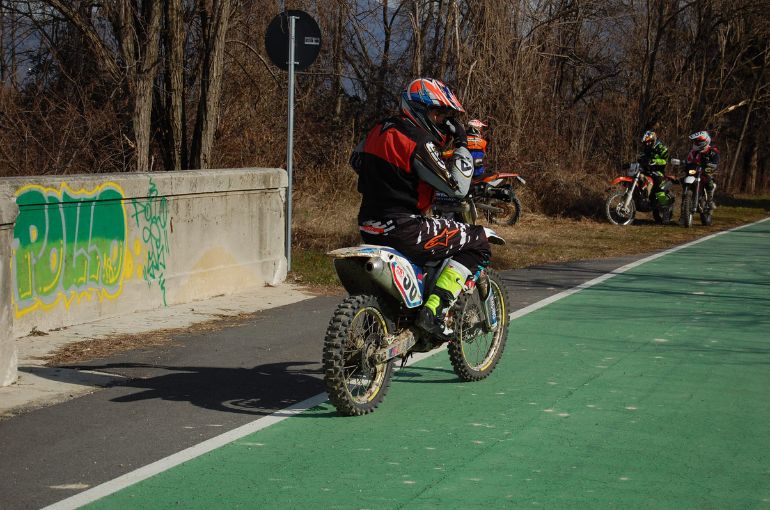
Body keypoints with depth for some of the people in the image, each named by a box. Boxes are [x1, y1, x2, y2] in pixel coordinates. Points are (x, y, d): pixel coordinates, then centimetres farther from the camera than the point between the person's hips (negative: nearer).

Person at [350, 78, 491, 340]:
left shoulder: (380, 129, 11)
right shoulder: (418, 141, -15)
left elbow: (356, 160, 30)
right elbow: (456, 187, -17)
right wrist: (462, 146, -7)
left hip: (369, 227, 10)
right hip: (401, 228, -10)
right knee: (478, 242, -5)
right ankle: (434, 309, -13)